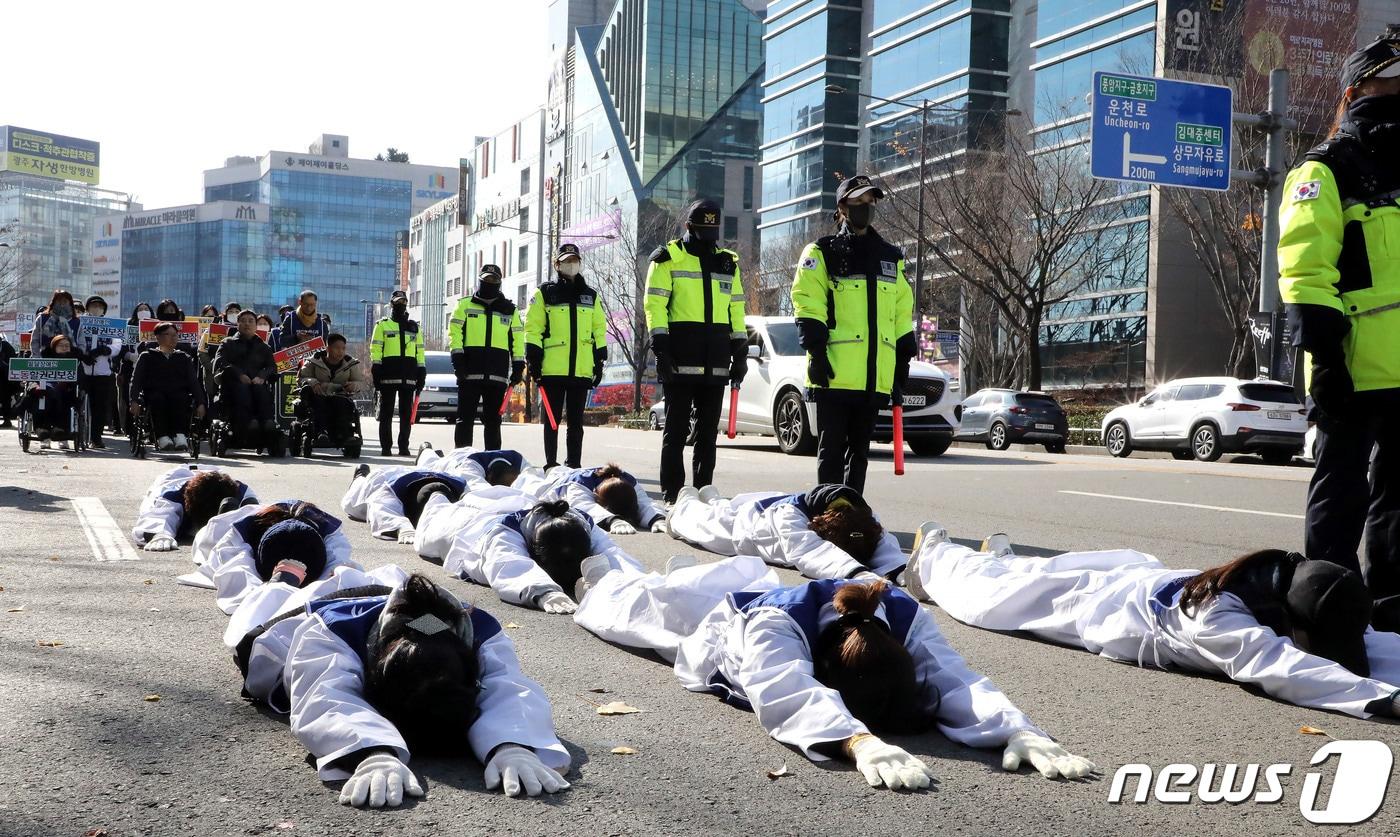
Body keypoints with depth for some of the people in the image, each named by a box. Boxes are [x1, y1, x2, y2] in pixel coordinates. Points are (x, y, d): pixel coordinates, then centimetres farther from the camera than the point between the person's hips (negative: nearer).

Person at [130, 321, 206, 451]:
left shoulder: (184, 358, 24)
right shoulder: (147, 356, 19)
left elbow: (193, 381, 14)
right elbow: (136, 380, 9)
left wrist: (200, 403, -2)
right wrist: (134, 401, -9)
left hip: (179, 394, 1)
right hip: (154, 394, -1)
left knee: (180, 398, -35)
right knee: (158, 399, -37)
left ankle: (180, 434, -48)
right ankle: (162, 436, -45)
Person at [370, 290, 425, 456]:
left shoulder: (414, 327, 19)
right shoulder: (382, 325, 9)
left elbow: (420, 352, 17)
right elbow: (375, 349, 1)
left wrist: (421, 375, 8)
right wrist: (376, 372, -9)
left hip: (408, 377, 3)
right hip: (388, 374, -3)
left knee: (407, 414, 2)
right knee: (386, 413, -1)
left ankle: (404, 447, 7)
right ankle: (385, 447, 2)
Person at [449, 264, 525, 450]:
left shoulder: (510, 309, 17)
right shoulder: (465, 304, 11)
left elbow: (518, 338, 16)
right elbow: (454, 332, 4)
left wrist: (518, 366, 7)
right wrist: (457, 357, -9)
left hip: (497, 374, 2)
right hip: (470, 371, -2)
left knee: (493, 419, 5)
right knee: (465, 417, -2)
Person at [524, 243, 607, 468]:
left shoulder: (591, 296, 16)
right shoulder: (544, 294, 6)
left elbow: (600, 330, 16)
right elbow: (532, 328, 1)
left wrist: (599, 361, 9)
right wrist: (533, 360, -6)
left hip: (582, 370, 3)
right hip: (552, 369, -3)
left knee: (576, 421, 7)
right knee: (552, 420, 1)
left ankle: (574, 465, 13)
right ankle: (551, 465, 6)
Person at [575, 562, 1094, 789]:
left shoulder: (907, 620, -40)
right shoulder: (776, 625, -51)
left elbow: (955, 681, -50)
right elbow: (791, 696, -68)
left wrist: (1018, 730, -70)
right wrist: (862, 743, -85)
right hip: (709, 621, -3)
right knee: (632, 609, 30)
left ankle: (681, 573, 70)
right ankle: (606, 576, 61)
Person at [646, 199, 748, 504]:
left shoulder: (728, 263, 19)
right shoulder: (669, 259, 3)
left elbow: (736, 309, 19)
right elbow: (655, 304, -4)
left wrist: (740, 352, 12)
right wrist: (660, 346, -14)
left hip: (715, 362, 5)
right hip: (680, 360, -5)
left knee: (708, 430, 8)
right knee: (677, 428, -3)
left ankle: (703, 488, 14)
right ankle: (672, 493, 0)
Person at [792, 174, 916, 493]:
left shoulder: (891, 257, 19)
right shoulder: (822, 253, 3)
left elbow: (903, 313, 20)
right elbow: (807, 304, -6)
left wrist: (903, 360, 14)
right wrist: (816, 350, -15)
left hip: (874, 376, 5)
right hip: (835, 372, -5)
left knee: (860, 449, 11)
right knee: (832, 448, -1)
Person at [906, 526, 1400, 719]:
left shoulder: (1283, 601, -27)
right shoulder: (1216, 617, -46)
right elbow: (1279, 668, -61)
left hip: (1141, 577, 5)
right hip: (1089, 601, -5)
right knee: (982, 596, 24)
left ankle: (1001, 558, 68)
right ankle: (933, 557, 53)